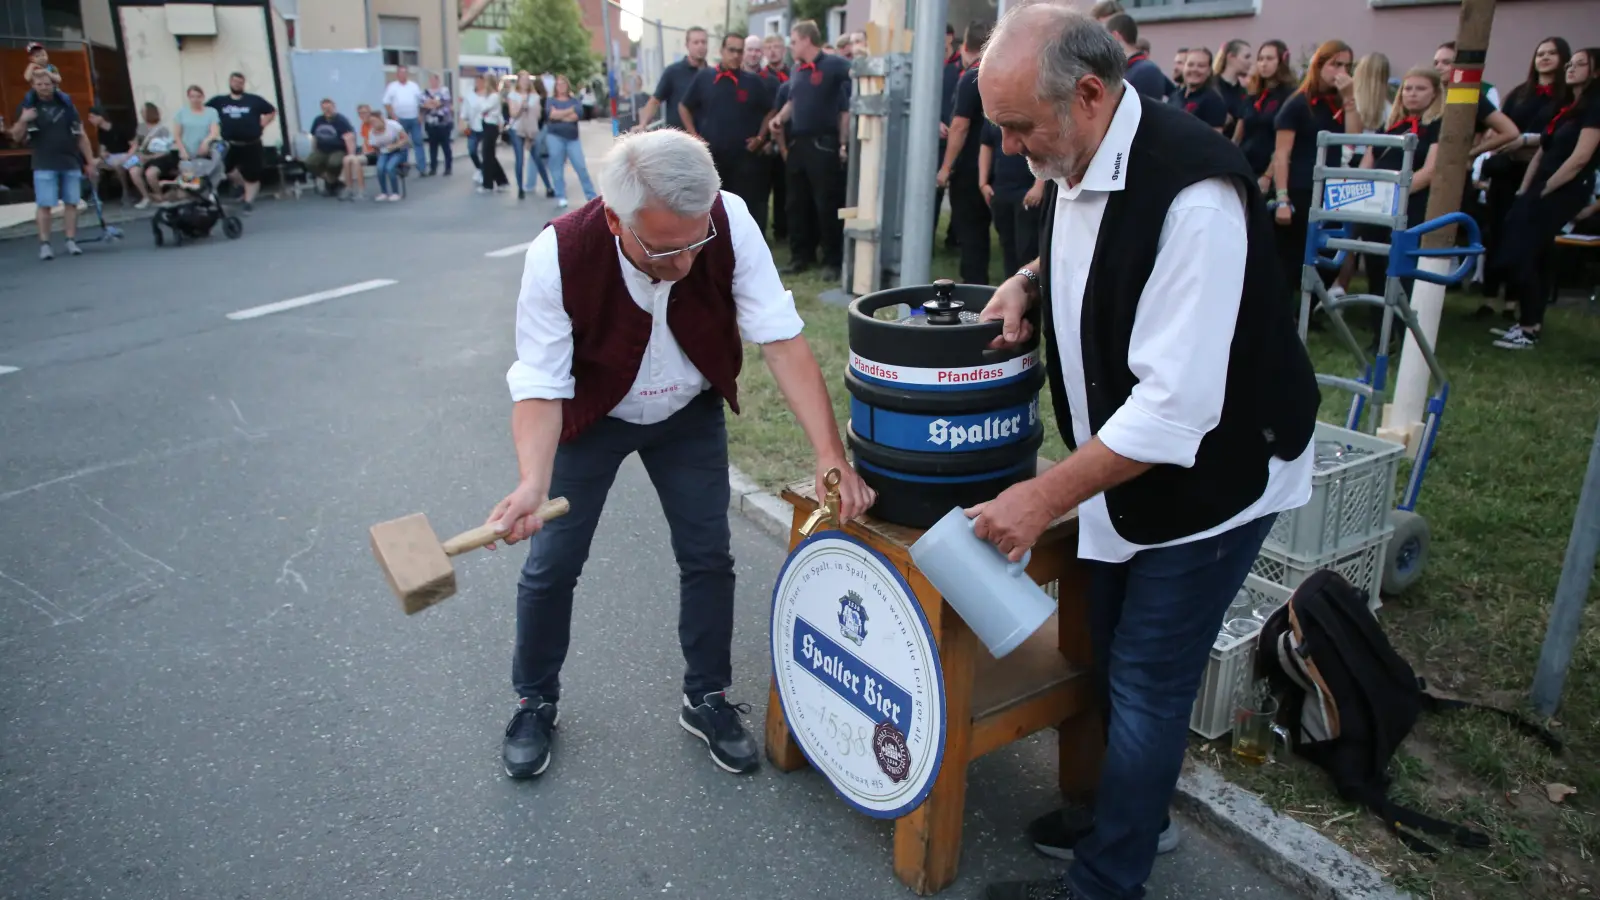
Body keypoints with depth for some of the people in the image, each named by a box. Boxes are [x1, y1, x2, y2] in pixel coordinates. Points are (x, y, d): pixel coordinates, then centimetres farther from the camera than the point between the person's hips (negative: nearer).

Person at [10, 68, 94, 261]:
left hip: (71, 164, 2)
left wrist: (90, 161, 8)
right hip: (44, 166, -2)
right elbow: (17, 138, 1)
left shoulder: (66, 105, 8)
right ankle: (44, 244, 0)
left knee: (71, 203, 3)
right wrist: (23, 121, -18)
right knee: (44, 205, -4)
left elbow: (81, 136, 12)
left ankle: (71, 241, 10)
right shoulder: (27, 106, 3)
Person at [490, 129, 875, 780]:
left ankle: (707, 700, 27)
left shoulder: (729, 222, -29)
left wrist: (831, 454, -35)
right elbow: (540, 389, -28)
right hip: (589, 416, -1)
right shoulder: (559, 256, -33)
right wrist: (533, 483, -45)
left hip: (690, 414, 2)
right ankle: (535, 702, 29)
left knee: (708, 556, 4)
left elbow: (781, 339, -28)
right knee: (551, 566, 4)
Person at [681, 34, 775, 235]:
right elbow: (685, 108, 13)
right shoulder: (704, 77, 3)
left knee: (747, 207, 2)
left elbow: (769, 111, 14)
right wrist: (694, 137, 4)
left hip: (745, 156, 0)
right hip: (711, 155, 0)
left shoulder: (753, 81, 4)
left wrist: (760, 138, 4)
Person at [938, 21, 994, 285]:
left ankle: (972, 284, -1)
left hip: (969, 166, -7)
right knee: (979, 227, 15)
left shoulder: (970, 78, -13)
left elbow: (960, 126, -18)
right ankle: (979, 283, 21)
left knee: (967, 229, -2)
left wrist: (946, 166, -15)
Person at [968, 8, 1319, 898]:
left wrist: (1045, 497, -26)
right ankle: (1135, 813, 43)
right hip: (1125, 464, 8)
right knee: (1116, 654, 19)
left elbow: (1177, 402, -32)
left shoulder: (1192, 190, -30)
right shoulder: (1075, 166, -2)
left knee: (1147, 678, 3)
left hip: (1212, 471, -8)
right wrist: (1028, 280, -3)